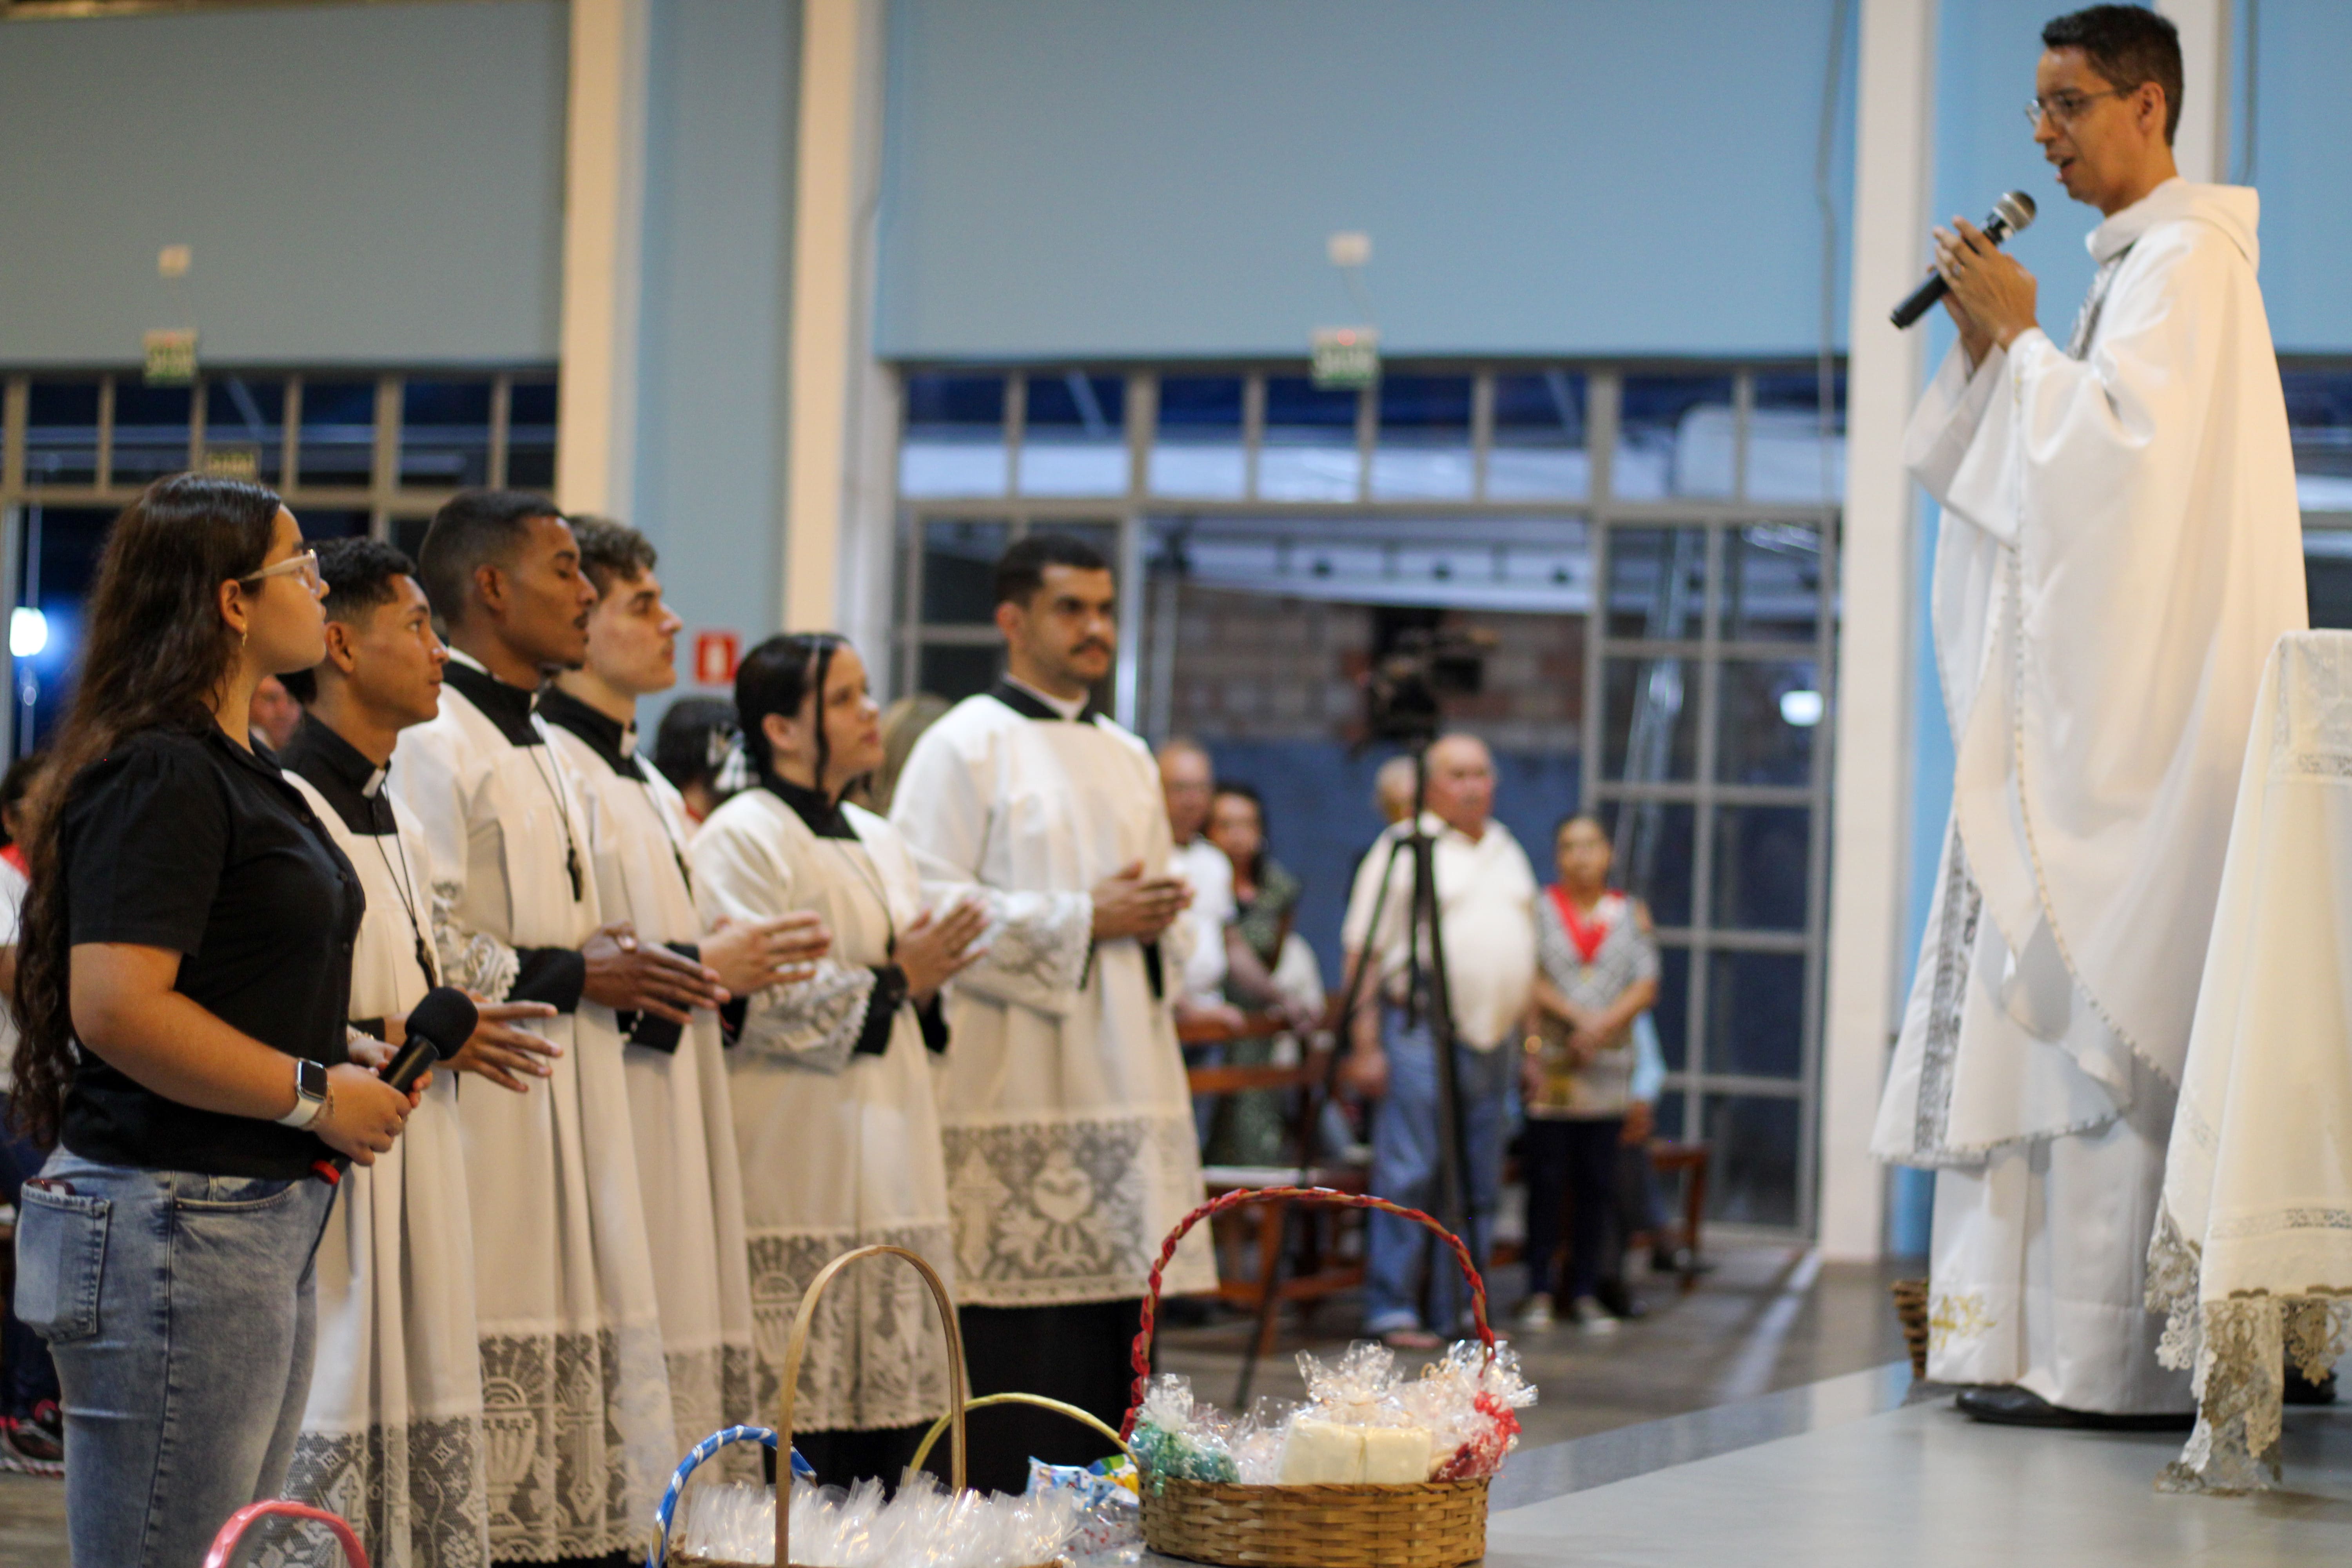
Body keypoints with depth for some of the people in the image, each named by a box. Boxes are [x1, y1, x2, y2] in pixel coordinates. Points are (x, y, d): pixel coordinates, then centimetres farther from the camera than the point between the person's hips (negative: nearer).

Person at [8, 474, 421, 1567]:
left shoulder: (234, 767, 18)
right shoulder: (159, 773, -14)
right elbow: (118, 1007, -24)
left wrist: (341, 1056, 12)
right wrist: (313, 1093, -15)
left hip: (261, 1224, 11)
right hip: (176, 1222, -11)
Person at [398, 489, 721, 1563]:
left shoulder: (535, 748, 20)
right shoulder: (433, 743, -11)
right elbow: (420, 949, -20)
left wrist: (618, 969, 10)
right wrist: (574, 973, -13)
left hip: (563, 1117, 10)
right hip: (485, 1123, -9)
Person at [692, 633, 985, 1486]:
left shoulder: (879, 841, 18)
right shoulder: (741, 839, -7)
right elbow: (755, 1005, -16)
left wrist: (925, 988, 3)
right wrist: (892, 982, -13)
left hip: (894, 1181, 8)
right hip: (798, 1184, -8)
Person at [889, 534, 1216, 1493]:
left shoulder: (1128, 760, 20)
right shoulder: (965, 748, -3)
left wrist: (1156, 921, 4)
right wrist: (1084, 918, -12)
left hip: (1127, 1092, 7)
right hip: (1017, 1099, -7)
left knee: (1117, 1344, 6)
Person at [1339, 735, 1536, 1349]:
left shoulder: (1508, 853, 18)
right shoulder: (1404, 850, -3)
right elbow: (1365, 953, -7)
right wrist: (1366, 1044, -13)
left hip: (1492, 1039, 7)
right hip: (1419, 1032, -7)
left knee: (1479, 1186, 8)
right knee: (1407, 1177, -9)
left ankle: (1462, 1312, 15)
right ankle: (1392, 1311, -5)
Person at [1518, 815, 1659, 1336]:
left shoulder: (1631, 914, 11)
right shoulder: (1538, 908, 5)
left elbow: (1646, 987, 3)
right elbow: (1529, 980, -4)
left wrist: (1604, 1024, -12)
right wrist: (1578, 1017, -15)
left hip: (1608, 1066, 2)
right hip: (1552, 1064, -2)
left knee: (1597, 1184, 3)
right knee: (1546, 1180, -2)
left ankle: (1585, 1292, 8)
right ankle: (1540, 1292, 3)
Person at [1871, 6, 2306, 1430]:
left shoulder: (2185, 262, -9)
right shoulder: (2135, 264, 21)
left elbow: (2128, 450, -20)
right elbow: (2063, 467, 23)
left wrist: (2019, 340, -11)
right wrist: (1995, 348, 10)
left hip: (2146, 707, -10)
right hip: (2087, 706, 10)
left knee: (2104, 1011, -12)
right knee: (2058, 1005, 8)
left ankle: (2112, 1357, -11)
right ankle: (2049, 1340, 10)